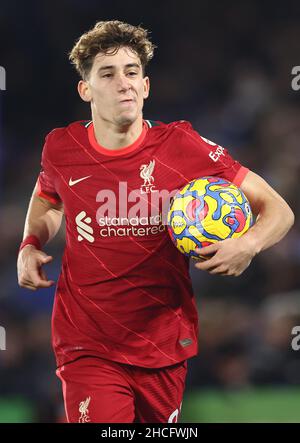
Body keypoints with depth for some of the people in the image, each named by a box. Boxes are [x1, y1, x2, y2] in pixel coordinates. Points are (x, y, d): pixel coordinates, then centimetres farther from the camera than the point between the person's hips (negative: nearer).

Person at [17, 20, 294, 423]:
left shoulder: (181, 146, -7)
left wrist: (249, 244, -24)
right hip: (87, 347, -1)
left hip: (165, 349, 1)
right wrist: (31, 246, 4)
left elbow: (279, 211, -3)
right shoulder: (61, 148, -2)